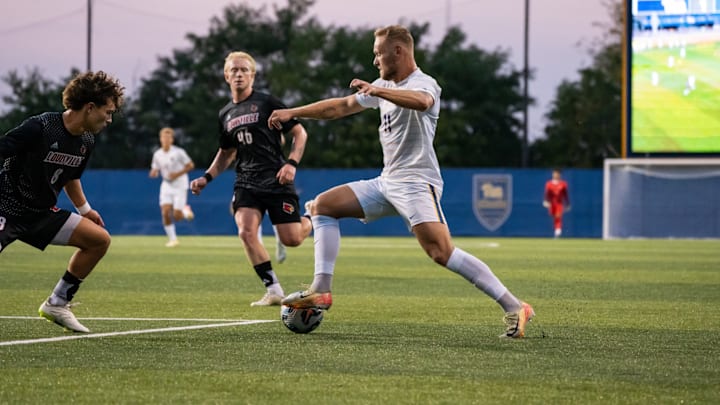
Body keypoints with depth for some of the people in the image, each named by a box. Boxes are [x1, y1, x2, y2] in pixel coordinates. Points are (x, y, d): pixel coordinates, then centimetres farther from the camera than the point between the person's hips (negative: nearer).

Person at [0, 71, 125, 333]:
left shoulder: (86, 142, 6)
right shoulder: (39, 127, -20)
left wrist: (85, 209, 18)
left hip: (42, 213, 9)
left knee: (100, 239, 3)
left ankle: (56, 304, 9)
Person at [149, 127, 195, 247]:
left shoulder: (178, 152, -13)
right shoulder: (157, 154, 1)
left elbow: (191, 165, -7)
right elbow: (154, 171, 10)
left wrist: (178, 174, -18)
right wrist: (154, 173, -15)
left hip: (180, 185, -4)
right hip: (166, 185, 4)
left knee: (176, 216, -9)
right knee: (165, 212, -11)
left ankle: (185, 210, 27)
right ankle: (172, 239, 3)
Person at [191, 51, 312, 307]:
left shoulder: (267, 103, -3)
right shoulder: (225, 115, 14)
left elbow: (299, 133, -2)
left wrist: (292, 163, -16)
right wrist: (207, 177, 14)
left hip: (276, 180, -4)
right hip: (246, 183, 4)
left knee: (291, 240, -7)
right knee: (246, 231, -20)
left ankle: (309, 221, 31)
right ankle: (274, 291, -11)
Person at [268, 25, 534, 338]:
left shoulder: (423, 83, -11)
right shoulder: (386, 87, 17)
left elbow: (421, 101, -37)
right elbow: (342, 106, 27)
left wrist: (376, 90, -43)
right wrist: (292, 113, 27)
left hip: (416, 183, -9)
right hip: (387, 182, 10)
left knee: (442, 253, -25)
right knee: (322, 206, 6)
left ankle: (514, 308, -22)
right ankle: (321, 290, 0)